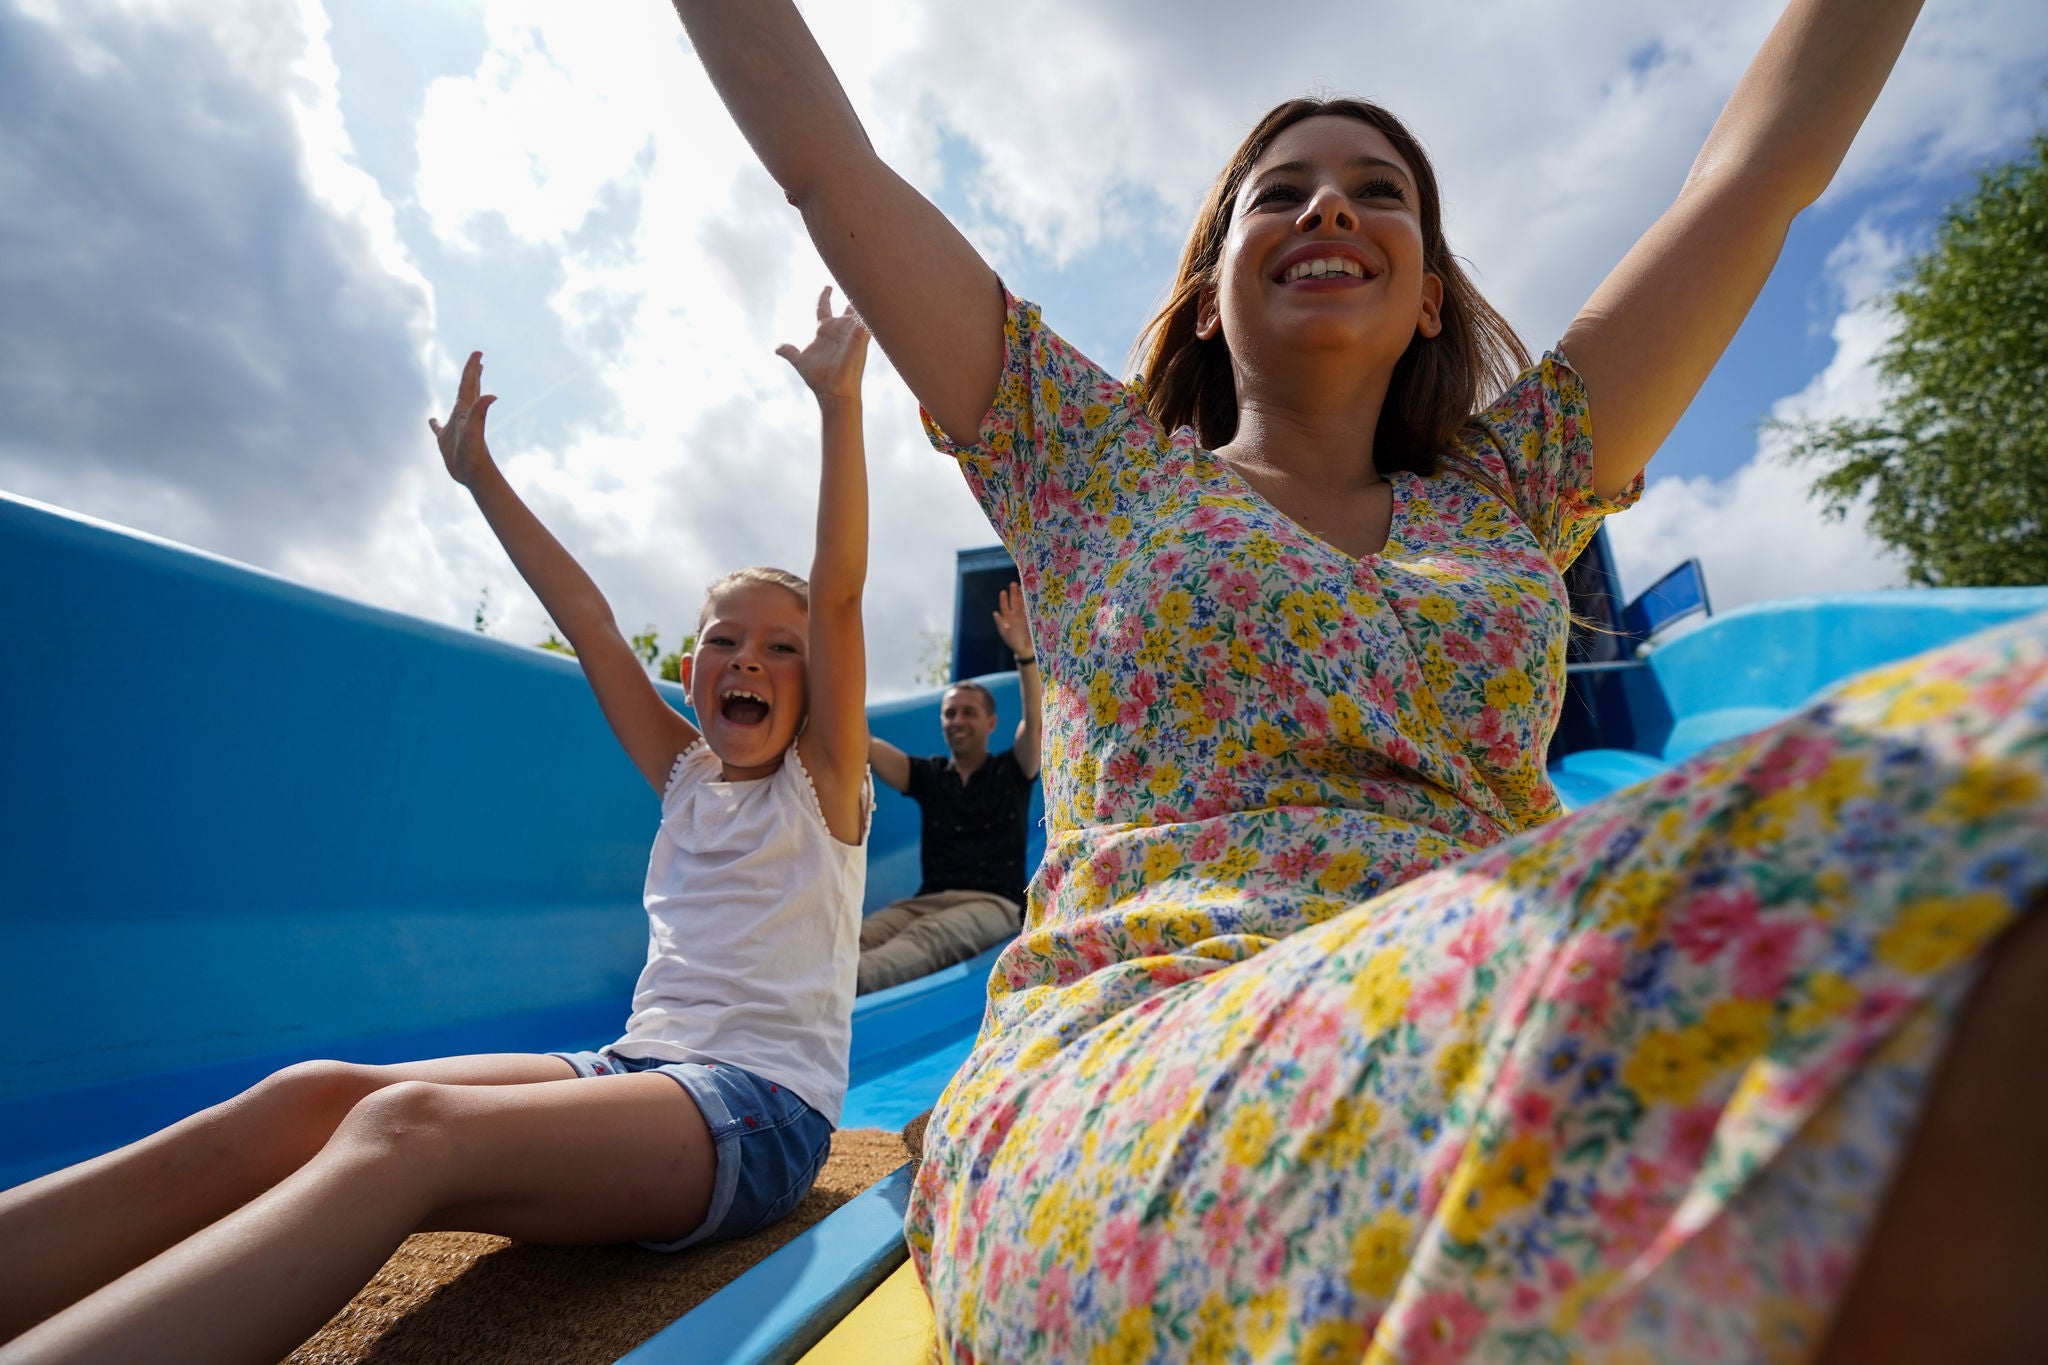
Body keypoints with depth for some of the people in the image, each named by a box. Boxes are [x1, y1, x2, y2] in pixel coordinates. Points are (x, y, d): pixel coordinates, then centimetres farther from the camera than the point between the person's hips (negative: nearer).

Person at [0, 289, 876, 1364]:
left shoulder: (820, 784, 3)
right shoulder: (684, 775, 17)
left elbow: (838, 591, -9)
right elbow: (586, 620, 17)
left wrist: (838, 402, -13)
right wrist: (480, 474, 21)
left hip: (760, 1112, -5)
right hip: (636, 1069, 5)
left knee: (410, 1131, -32)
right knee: (310, 1097, -21)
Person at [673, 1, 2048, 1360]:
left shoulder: (1513, 492, 21)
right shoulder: (1094, 465, 14)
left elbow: (1777, 147, 26)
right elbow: (824, 158, 18)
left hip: (1501, 1081, 4)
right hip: (1125, 1068, -3)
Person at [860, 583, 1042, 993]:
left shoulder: (1010, 770, 13)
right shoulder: (927, 774, 19)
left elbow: (1034, 722, -6)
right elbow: (861, 743, 6)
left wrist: (1025, 655, -22)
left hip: (994, 903, -4)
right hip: (929, 898, 4)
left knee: (927, 936, -38)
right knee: (859, 936, -30)